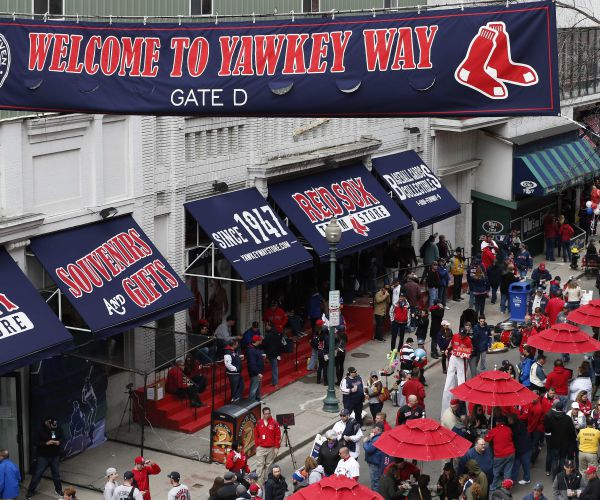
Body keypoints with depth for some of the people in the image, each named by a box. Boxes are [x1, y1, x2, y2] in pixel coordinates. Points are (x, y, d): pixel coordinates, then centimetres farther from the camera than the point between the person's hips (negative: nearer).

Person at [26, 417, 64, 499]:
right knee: (37, 473, 1)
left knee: (56, 473, 15)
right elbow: (36, 442, -16)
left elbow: (62, 438, 10)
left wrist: (59, 442, -13)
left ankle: (58, 490, 33)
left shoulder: (58, 429, -6)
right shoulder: (41, 430, -18)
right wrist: (46, 443, -28)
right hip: (43, 456, -3)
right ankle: (30, 491, 12)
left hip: (55, 456, 3)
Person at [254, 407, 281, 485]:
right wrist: (257, 445, 9)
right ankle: (259, 481, -7)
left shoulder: (274, 423, -1)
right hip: (261, 448, 1)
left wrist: (276, 447, -2)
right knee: (259, 465, -6)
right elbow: (256, 435, 12)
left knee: (269, 465, 4)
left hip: (271, 448, -1)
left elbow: (278, 436, 1)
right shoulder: (259, 423, 4)